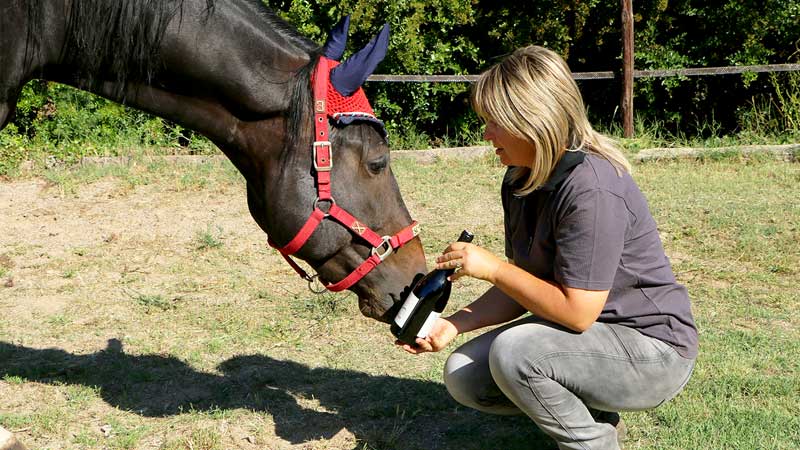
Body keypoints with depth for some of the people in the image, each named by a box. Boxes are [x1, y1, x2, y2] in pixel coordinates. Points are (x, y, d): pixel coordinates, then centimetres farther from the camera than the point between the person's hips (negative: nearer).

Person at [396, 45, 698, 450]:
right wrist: (455, 324, -8)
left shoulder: (592, 189, -27)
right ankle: (591, 412, 13)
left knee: (513, 352, -31)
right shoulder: (521, 181, 1)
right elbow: (522, 290, 5)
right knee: (462, 375, -1)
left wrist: (493, 267, -21)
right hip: (588, 332, 9)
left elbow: (576, 311, -27)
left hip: (652, 348, -9)